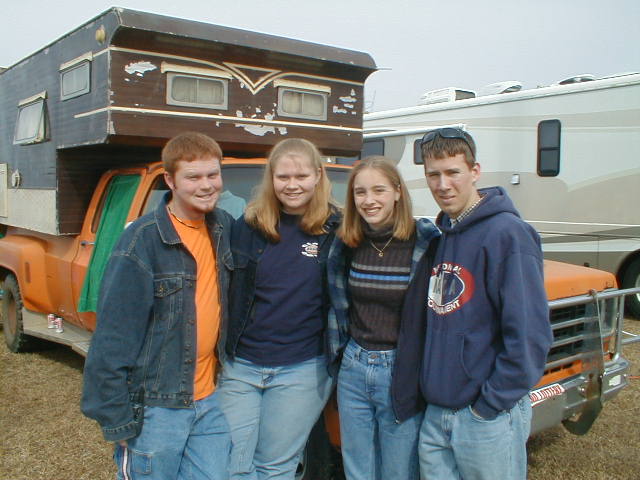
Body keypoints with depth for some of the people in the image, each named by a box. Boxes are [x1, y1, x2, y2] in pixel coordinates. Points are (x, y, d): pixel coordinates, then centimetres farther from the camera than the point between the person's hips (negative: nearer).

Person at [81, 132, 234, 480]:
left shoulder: (224, 227, 1)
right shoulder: (142, 241, -15)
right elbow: (112, 340, -14)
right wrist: (117, 420, -13)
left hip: (209, 402, 5)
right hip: (155, 409, -5)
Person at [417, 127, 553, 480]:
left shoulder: (507, 233, -15)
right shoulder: (439, 235, 8)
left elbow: (530, 333, -18)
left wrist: (492, 403, -15)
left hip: (488, 417, -6)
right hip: (434, 414, 7)